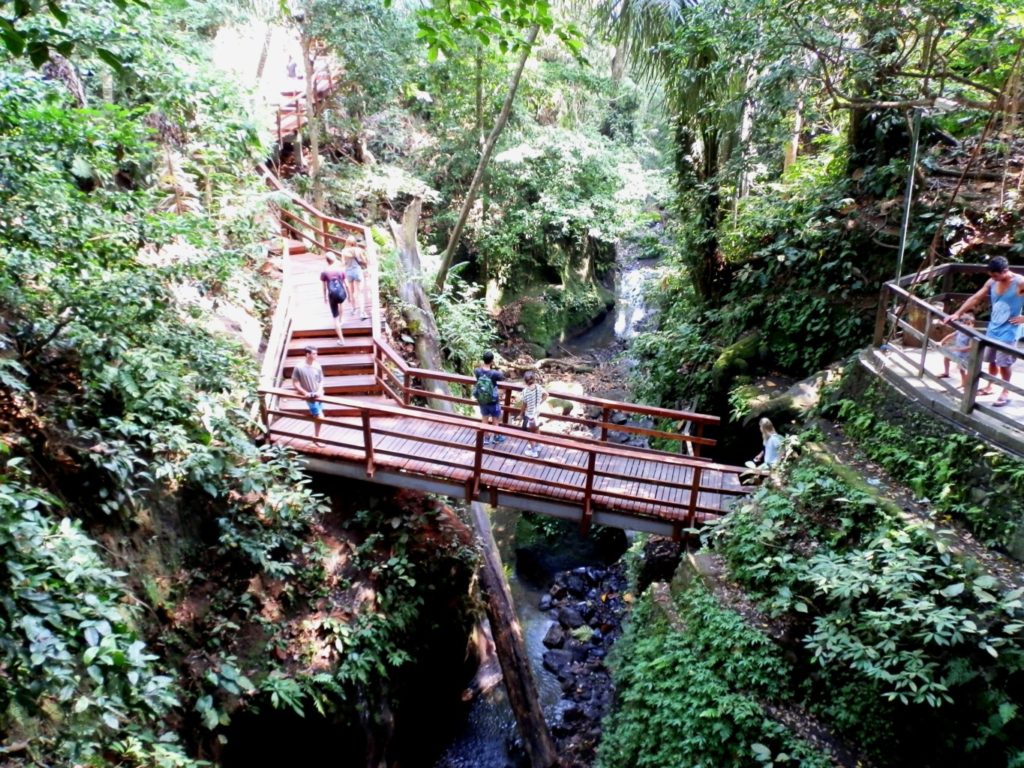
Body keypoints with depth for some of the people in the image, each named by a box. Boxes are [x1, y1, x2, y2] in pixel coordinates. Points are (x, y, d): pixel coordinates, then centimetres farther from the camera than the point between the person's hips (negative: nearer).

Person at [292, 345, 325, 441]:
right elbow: (295, 383, -10)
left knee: (316, 416, 15)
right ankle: (316, 437, 10)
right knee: (320, 417, -8)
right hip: (309, 396, -5)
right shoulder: (299, 367, -16)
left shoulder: (317, 366, -4)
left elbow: (321, 380, 4)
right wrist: (305, 393, -17)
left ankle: (316, 435, 32)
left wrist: (319, 391, -12)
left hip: (318, 395, 5)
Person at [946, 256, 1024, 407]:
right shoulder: (991, 282, -1)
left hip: (1008, 331, -5)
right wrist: (958, 313, -6)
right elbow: (975, 299, 2)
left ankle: (1005, 393, 13)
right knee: (992, 360, 16)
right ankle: (989, 387, 32)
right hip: (992, 328, 5)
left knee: (1004, 363, -1)